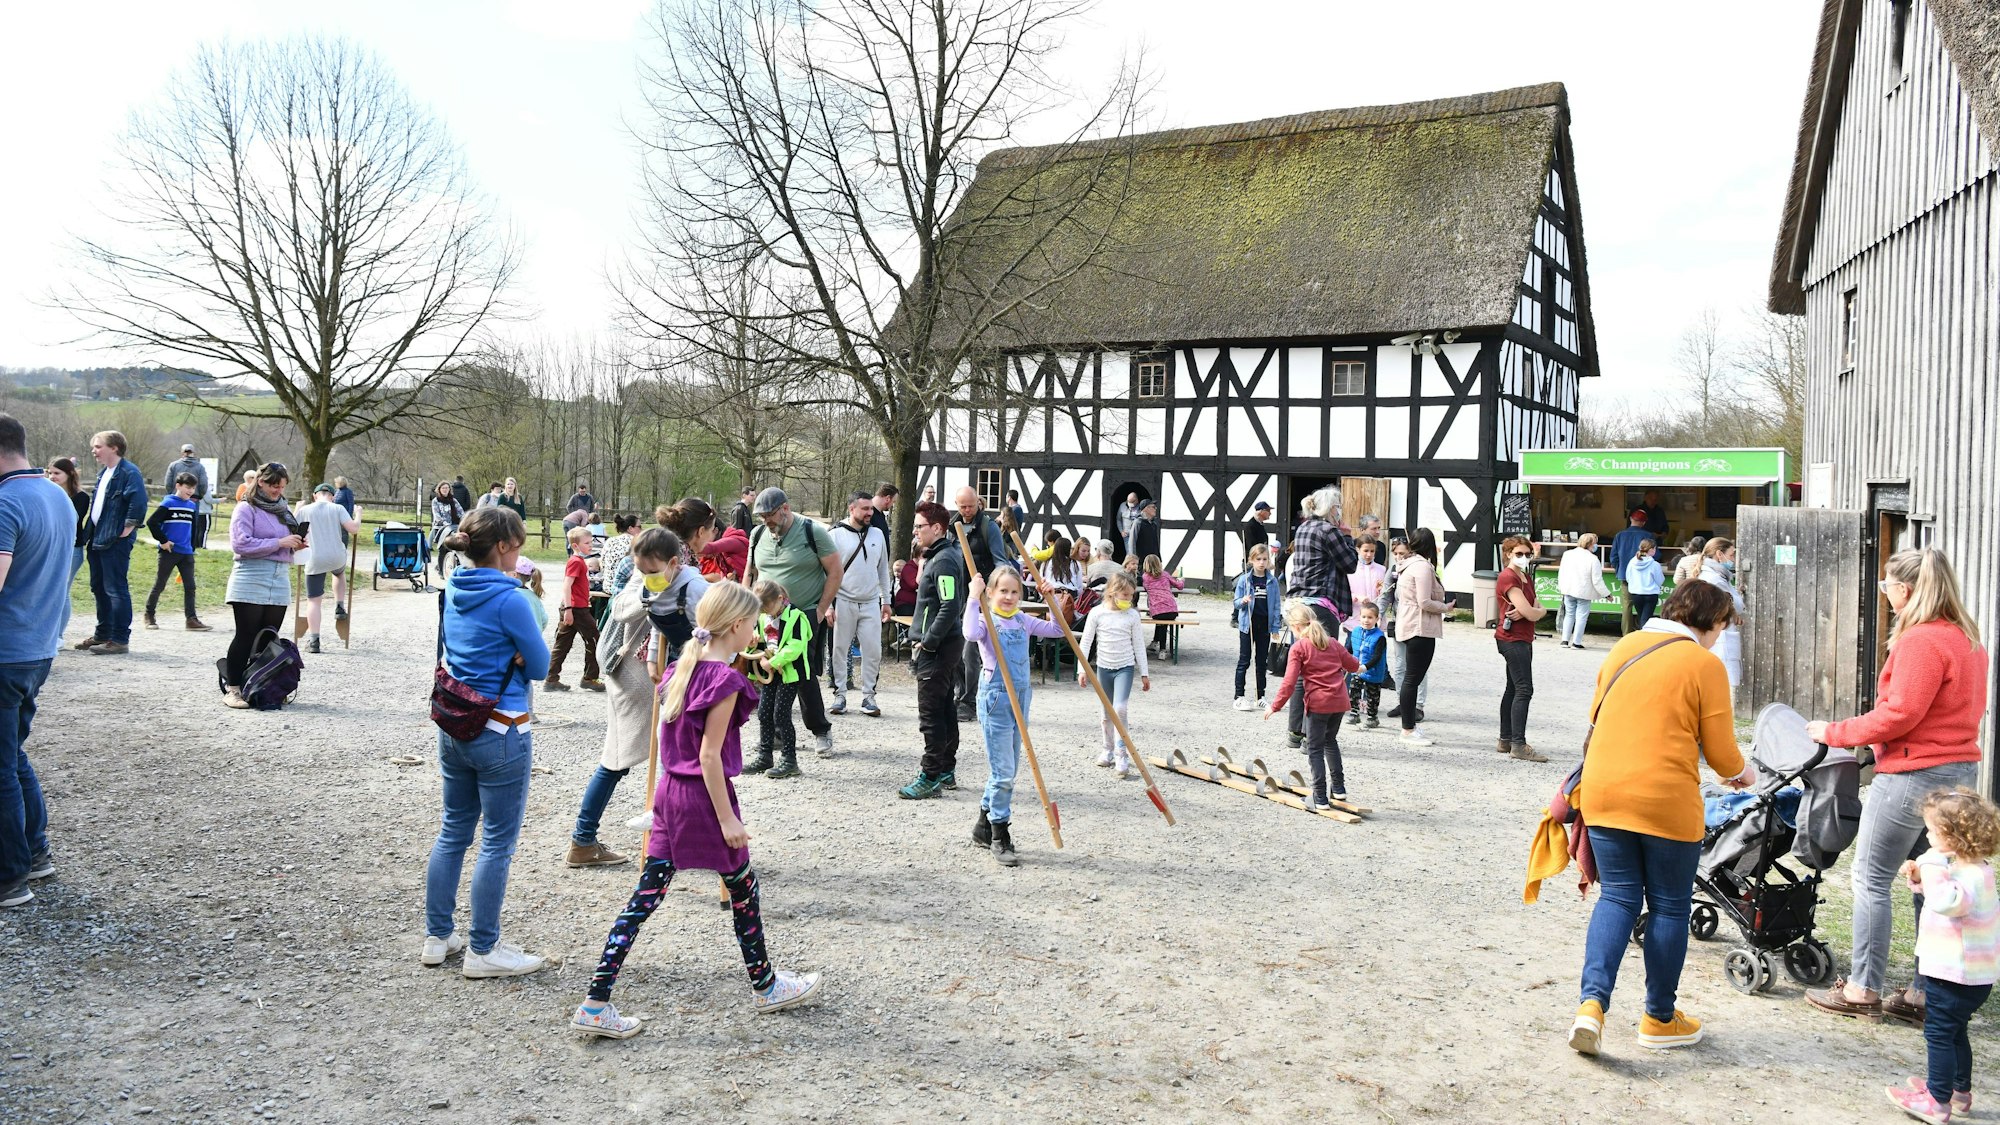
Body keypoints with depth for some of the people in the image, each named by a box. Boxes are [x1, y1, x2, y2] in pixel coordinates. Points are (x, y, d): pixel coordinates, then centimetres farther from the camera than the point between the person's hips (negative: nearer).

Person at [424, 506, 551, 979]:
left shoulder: (454, 590, 5)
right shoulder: (508, 599, -18)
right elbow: (539, 665, -11)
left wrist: (504, 657, 3)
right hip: (501, 732, -8)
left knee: (453, 832, 18)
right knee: (498, 842, 3)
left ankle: (438, 935, 27)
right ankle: (483, 951, 10)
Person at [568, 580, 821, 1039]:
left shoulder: (684, 667, 8)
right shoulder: (726, 679, -17)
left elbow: (673, 735, 12)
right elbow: (710, 754, -19)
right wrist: (727, 818, -15)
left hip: (670, 790, 8)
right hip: (703, 795, -8)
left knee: (645, 896, 7)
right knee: (743, 890, 12)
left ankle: (595, 1004, 5)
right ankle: (765, 986, 29)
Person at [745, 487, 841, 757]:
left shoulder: (813, 532, -8)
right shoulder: (758, 535, 7)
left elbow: (835, 572, -6)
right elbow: (750, 574, 19)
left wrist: (821, 611, -9)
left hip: (807, 615, -5)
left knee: (805, 676, -6)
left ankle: (821, 731, 10)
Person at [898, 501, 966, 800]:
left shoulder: (944, 560, -17)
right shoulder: (938, 556, 15)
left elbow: (950, 607, -25)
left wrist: (927, 642, -20)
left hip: (937, 648, -11)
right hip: (945, 644, 11)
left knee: (931, 713, -7)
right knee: (945, 708, 15)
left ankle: (930, 777, -3)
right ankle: (946, 770, 23)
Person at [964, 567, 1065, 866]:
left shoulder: (1024, 621, 11)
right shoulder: (986, 620, -8)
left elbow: (1057, 630, 12)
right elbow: (971, 634, -31)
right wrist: (974, 598, -27)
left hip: (1021, 697, 7)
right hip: (995, 697, -7)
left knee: (1008, 771, 13)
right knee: (1003, 772, -7)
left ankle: (984, 827, 28)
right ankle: (999, 838, 4)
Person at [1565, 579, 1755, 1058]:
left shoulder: (1623, 648, 10)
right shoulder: (1705, 665, -5)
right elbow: (1721, 752, -3)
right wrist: (1741, 773, 19)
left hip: (1603, 791, 5)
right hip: (1667, 802, -4)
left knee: (1618, 897, 12)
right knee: (1669, 906, 11)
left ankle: (1592, 1001, -4)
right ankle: (1660, 1018, 23)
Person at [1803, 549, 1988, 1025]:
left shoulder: (1920, 641, -18)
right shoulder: (1968, 637, 12)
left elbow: (1898, 715, -20)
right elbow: (1971, 707, 18)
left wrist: (1834, 732, -9)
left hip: (1913, 773, -9)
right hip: (1961, 767, 9)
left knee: (1872, 879, 0)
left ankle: (1863, 990, 7)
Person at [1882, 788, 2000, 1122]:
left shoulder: (1973, 874, -25)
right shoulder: (1972, 868, 8)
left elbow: (1947, 901, -42)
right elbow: (1941, 895, 23)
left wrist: (1933, 867, -34)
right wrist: (1920, 877, 6)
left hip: (1956, 974, -11)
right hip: (1969, 972, 11)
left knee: (1939, 1032, -2)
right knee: (1954, 1032, 23)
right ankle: (1959, 1092, 35)